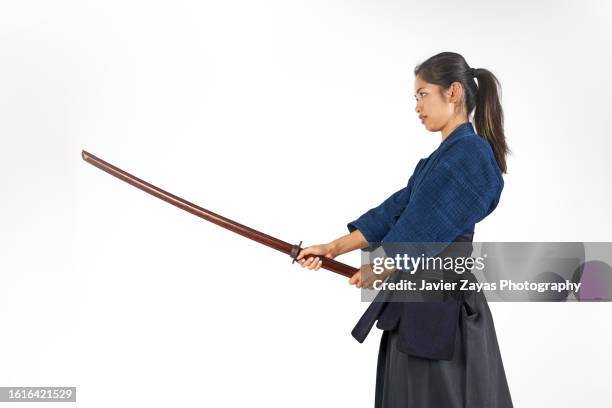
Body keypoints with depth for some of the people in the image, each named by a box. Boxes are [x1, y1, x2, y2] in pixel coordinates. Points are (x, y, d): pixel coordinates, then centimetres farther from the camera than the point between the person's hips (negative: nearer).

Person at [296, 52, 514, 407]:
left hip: (443, 305, -9)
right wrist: (332, 248, 7)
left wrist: (376, 272, -3)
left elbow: (423, 229, -16)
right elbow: (396, 211, 12)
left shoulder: (472, 155, -15)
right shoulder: (442, 158, 15)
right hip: (420, 305, 9)